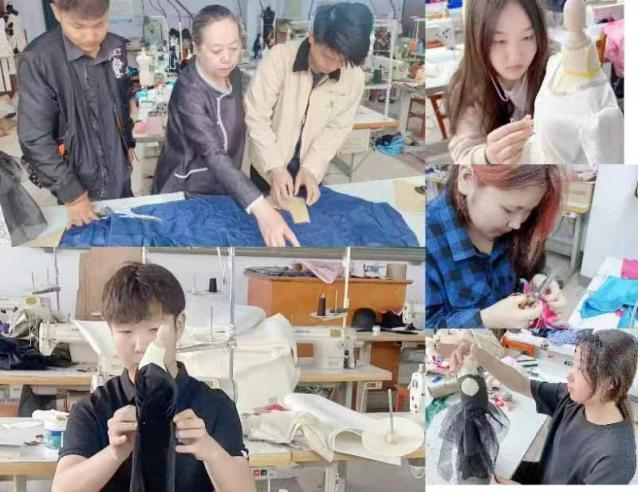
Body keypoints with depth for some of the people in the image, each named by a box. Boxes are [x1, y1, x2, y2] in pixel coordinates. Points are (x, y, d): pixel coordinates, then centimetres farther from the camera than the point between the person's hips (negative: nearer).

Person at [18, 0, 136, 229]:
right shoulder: (37, 60, -22)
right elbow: (35, 139, -21)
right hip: (76, 181, -4)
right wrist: (72, 194, -20)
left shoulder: (117, 47, -5)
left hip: (118, 175, 5)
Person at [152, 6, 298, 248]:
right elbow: (214, 155, -41)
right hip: (185, 193, -7)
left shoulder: (232, 74, -7)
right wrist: (261, 209, -52)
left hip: (222, 189, 7)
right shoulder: (189, 92, -30)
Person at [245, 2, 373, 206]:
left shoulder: (354, 78, -16)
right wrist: (275, 167, -26)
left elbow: (337, 128, -6)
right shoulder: (280, 57, -23)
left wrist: (311, 167, -17)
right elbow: (256, 115, -20)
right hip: (268, 165, -2)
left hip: (310, 170, 2)